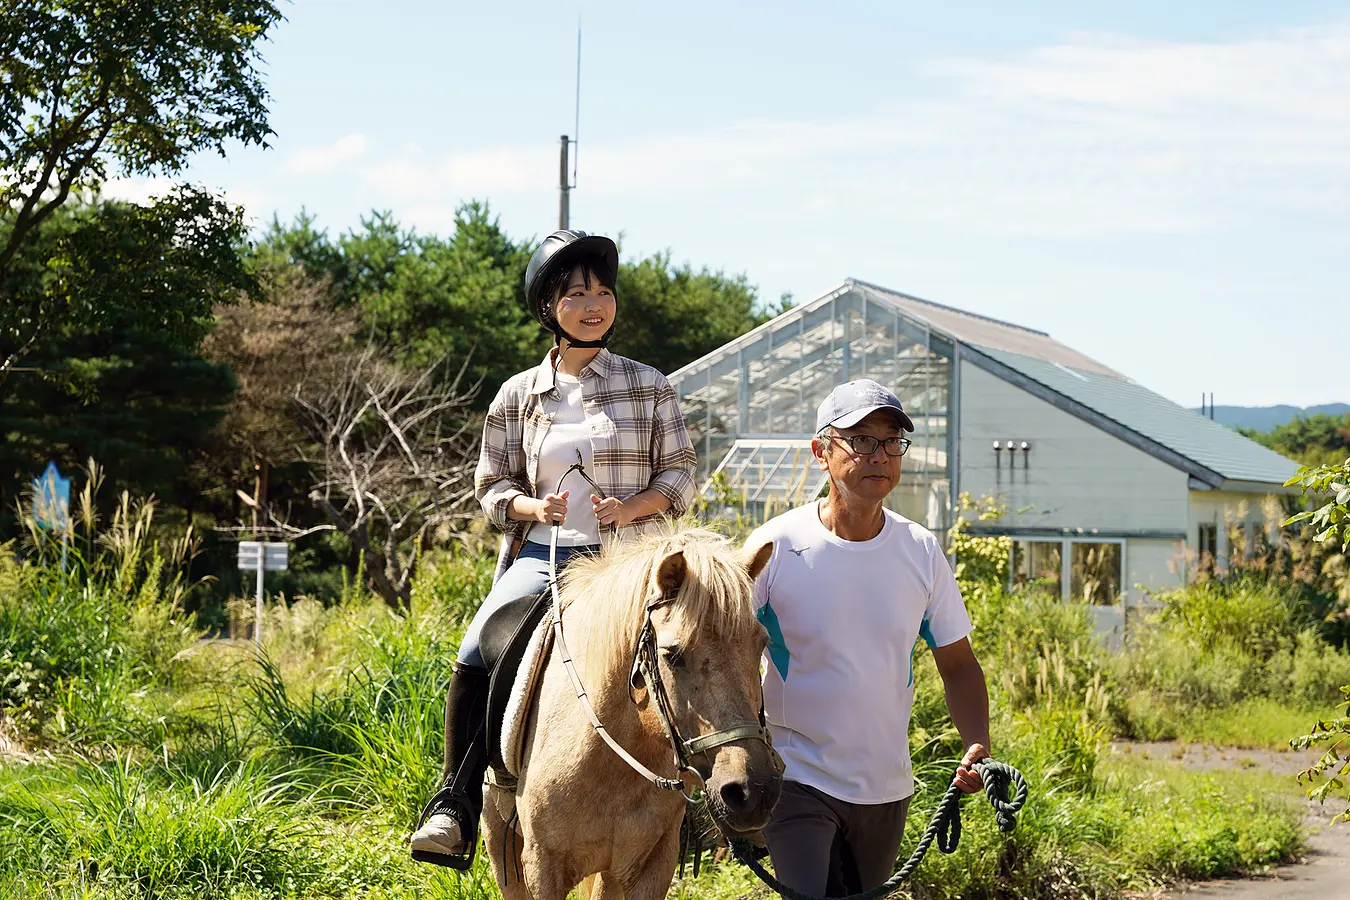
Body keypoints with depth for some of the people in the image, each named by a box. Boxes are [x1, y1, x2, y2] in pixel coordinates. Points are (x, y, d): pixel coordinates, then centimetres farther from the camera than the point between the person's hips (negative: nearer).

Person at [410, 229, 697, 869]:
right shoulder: (520, 395, 10)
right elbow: (492, 484, 13)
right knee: (474, 659, -22)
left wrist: (632, 507, -10)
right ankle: (456, 810, -12)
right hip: (542, 555, 1)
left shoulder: (648, 386, 7)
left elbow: (680, 474, 9)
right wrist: (532, 507, -8)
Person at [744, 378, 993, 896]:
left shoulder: (922, 552, 1)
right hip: (796, 779, -4)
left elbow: (958, 664, 8)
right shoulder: (774, 548, -10)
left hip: (887, 789, 4)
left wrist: (977, 748, -9)